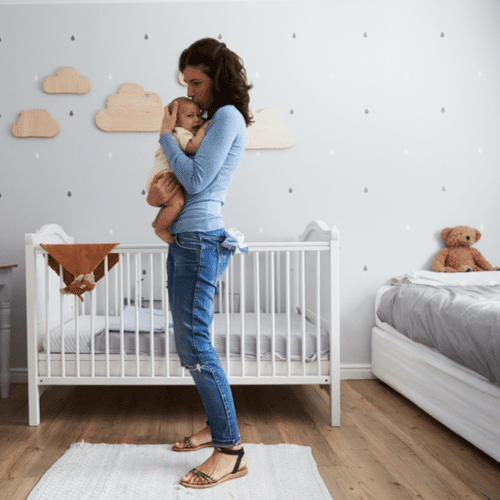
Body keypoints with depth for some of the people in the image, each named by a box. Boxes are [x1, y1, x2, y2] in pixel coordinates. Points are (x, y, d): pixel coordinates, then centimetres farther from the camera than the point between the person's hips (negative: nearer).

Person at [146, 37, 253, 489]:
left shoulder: (228, 116, -7)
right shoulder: (211, 120, 23)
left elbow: (195, 179, -15)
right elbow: (183, 179, 21)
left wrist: (166, 135, -2)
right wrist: (157, 193, -1)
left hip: (199, 239, -10)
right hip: (186, 239, 10)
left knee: (194, 344, -10)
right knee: (190, 343, 14)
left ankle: (230, 450, -1)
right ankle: (217, 424, 28)